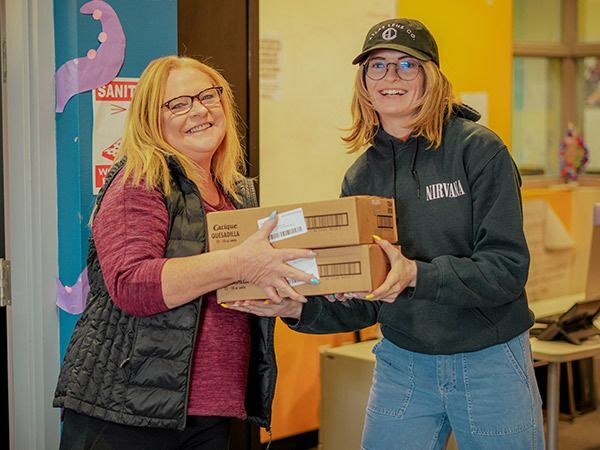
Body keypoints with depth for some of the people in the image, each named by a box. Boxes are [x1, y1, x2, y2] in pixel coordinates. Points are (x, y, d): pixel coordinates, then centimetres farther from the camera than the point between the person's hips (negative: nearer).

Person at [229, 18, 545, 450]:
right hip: (402, 363, 4)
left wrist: (417, 275, -29)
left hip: (490, 364, -3)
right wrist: (299, 308, -12)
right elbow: (363, 304, 5)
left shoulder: (478, 150, -10)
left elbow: (507, 268, -16)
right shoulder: (360, 177, 4)